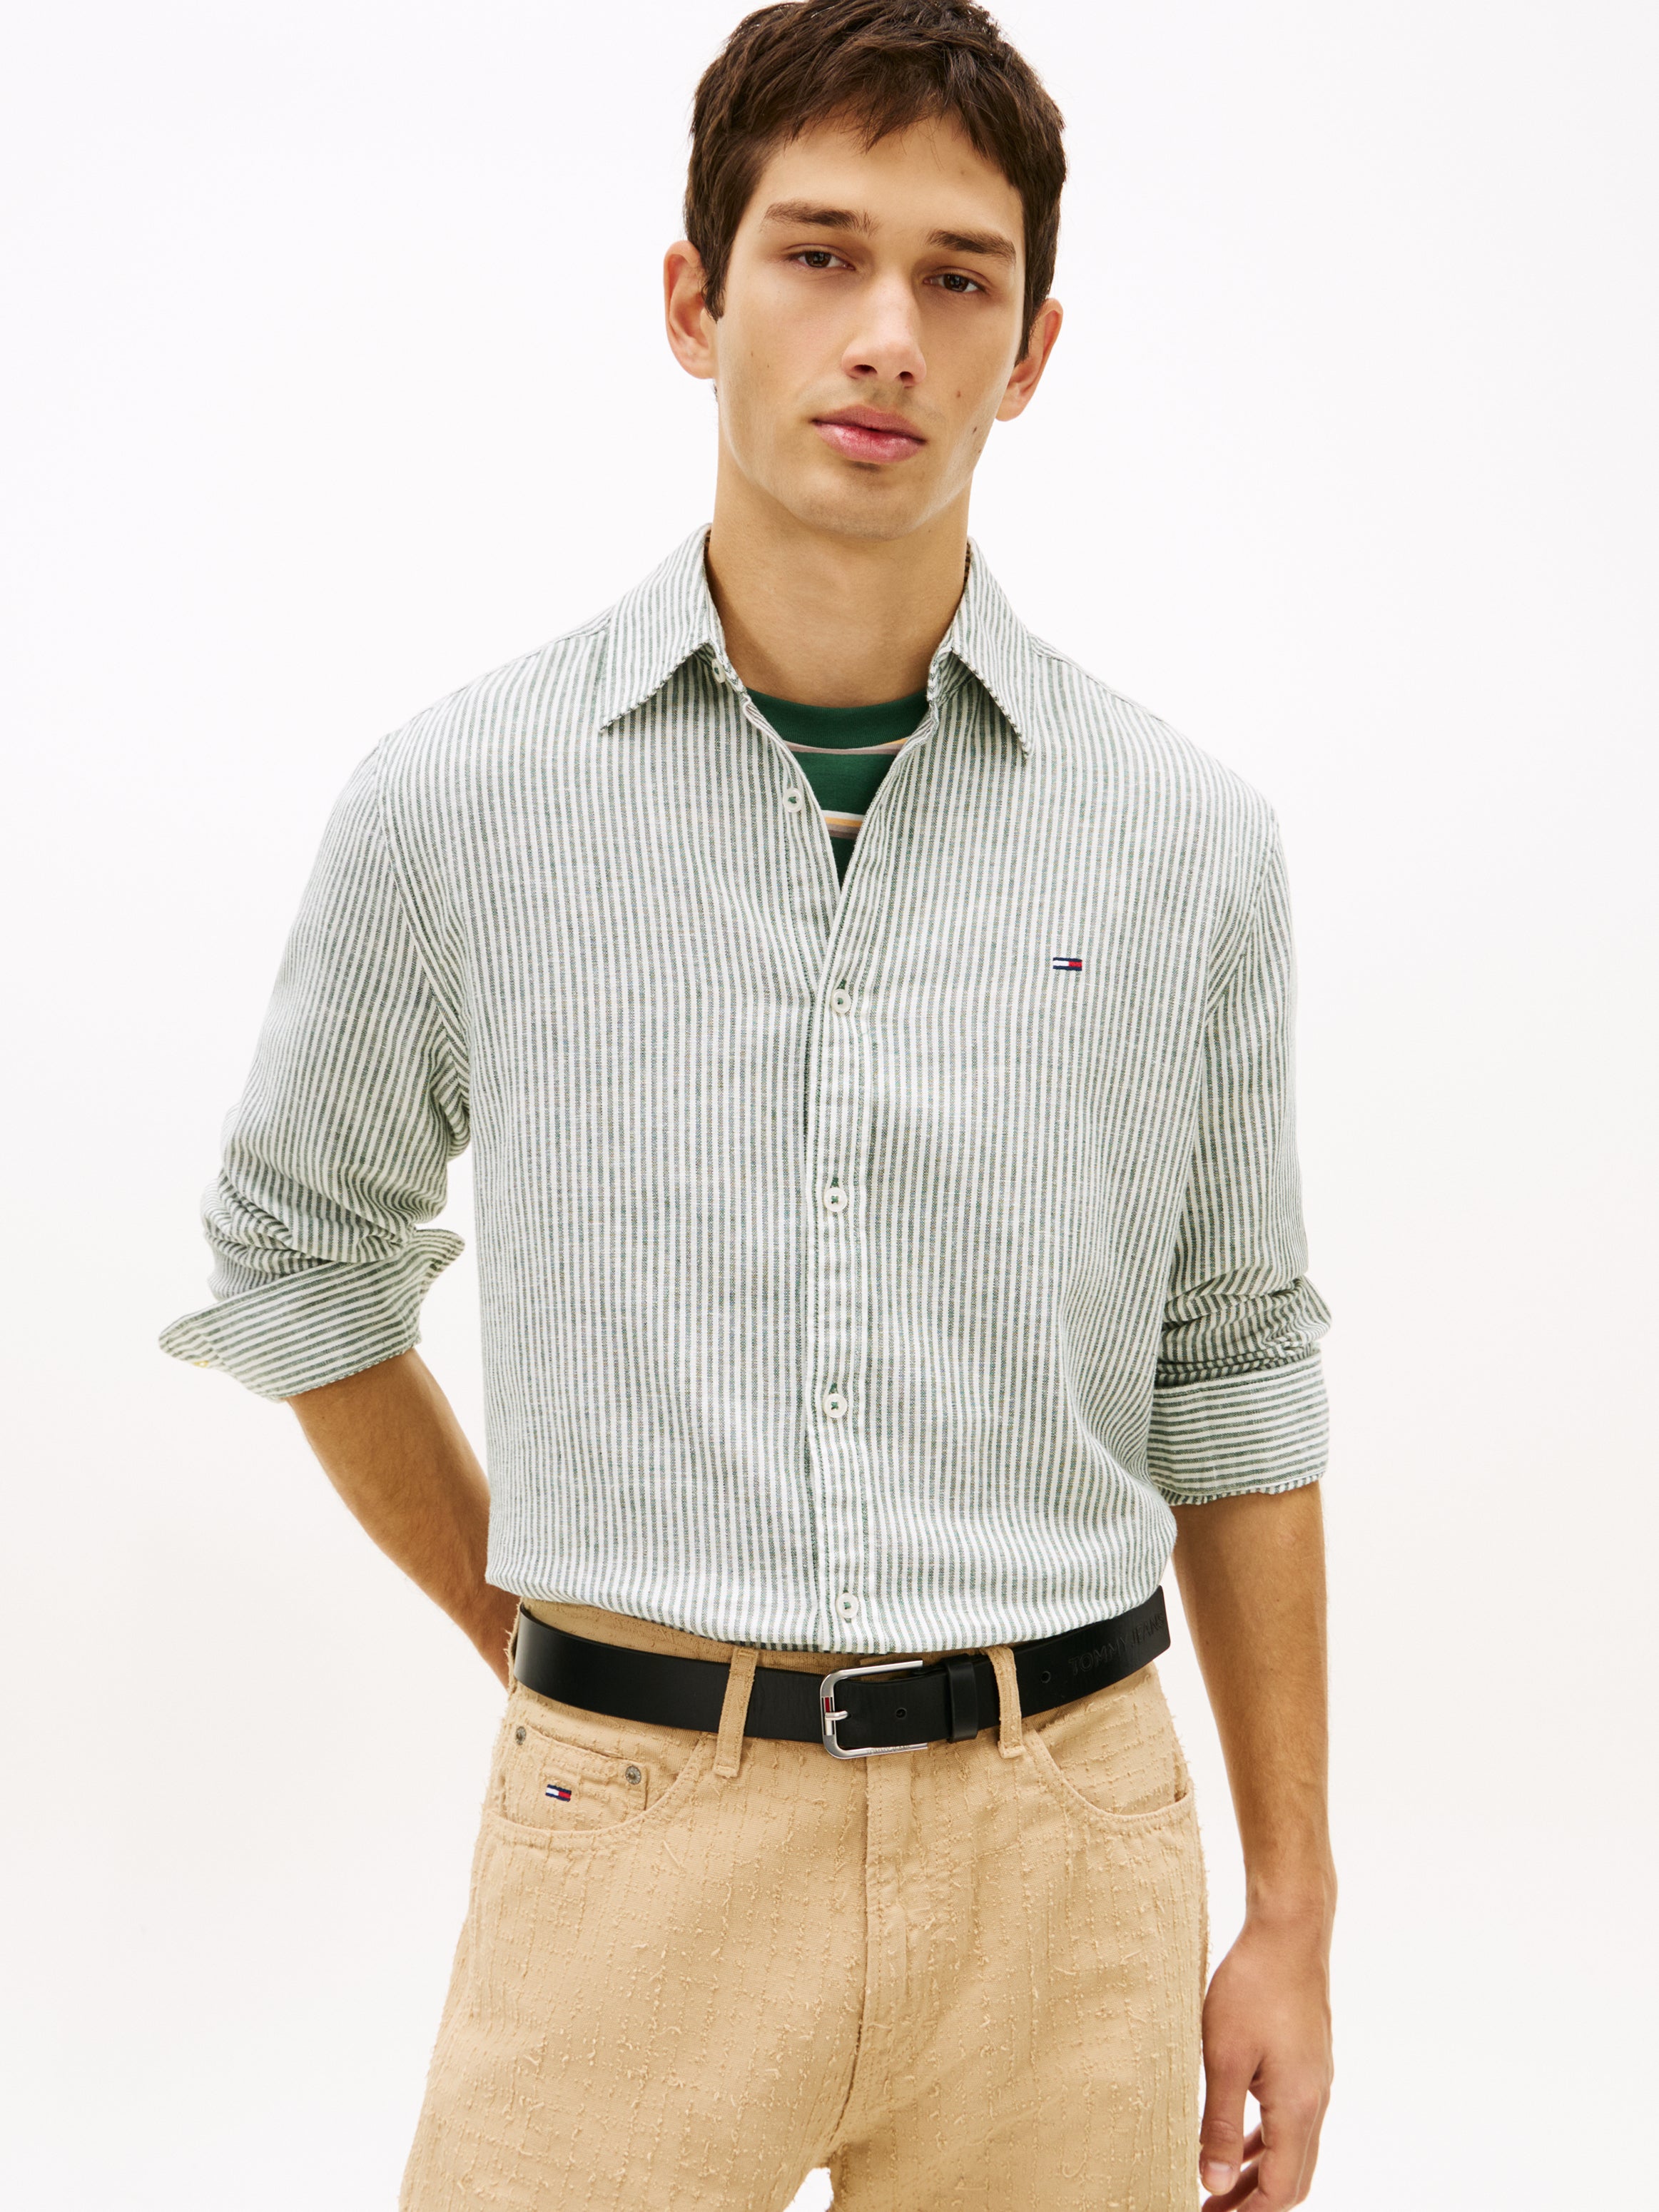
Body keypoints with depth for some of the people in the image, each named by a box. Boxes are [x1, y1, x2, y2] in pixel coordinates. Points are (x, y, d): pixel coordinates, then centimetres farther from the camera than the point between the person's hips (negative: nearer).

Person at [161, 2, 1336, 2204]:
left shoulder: (1186, 836, 1)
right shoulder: (460, 799, -2)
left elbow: (1231, 1370, 8)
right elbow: (301, 1258, 12)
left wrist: (1293, 1912, 7)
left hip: (1062, 1849, 1)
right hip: (637, 1848, -1)